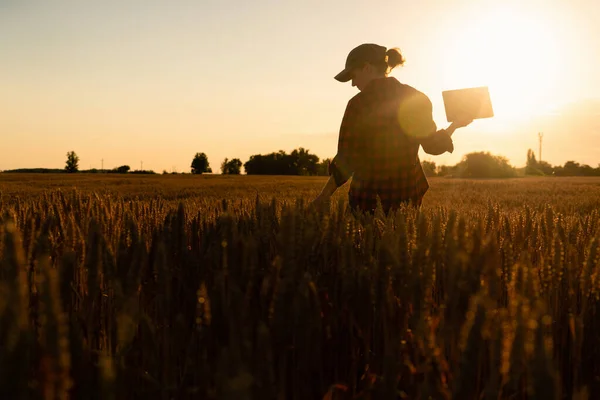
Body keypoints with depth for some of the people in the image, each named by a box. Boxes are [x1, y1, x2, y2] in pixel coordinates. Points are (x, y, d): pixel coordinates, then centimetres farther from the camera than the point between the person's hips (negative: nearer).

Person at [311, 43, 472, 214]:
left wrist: (324, 195, -3)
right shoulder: (416, 98, 2)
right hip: (408, 195, 4)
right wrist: (456, 124, 22)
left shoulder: (358, 104, -9)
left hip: (368, 200, -4)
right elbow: (433, 146, 7)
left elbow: (346, 159, -10)